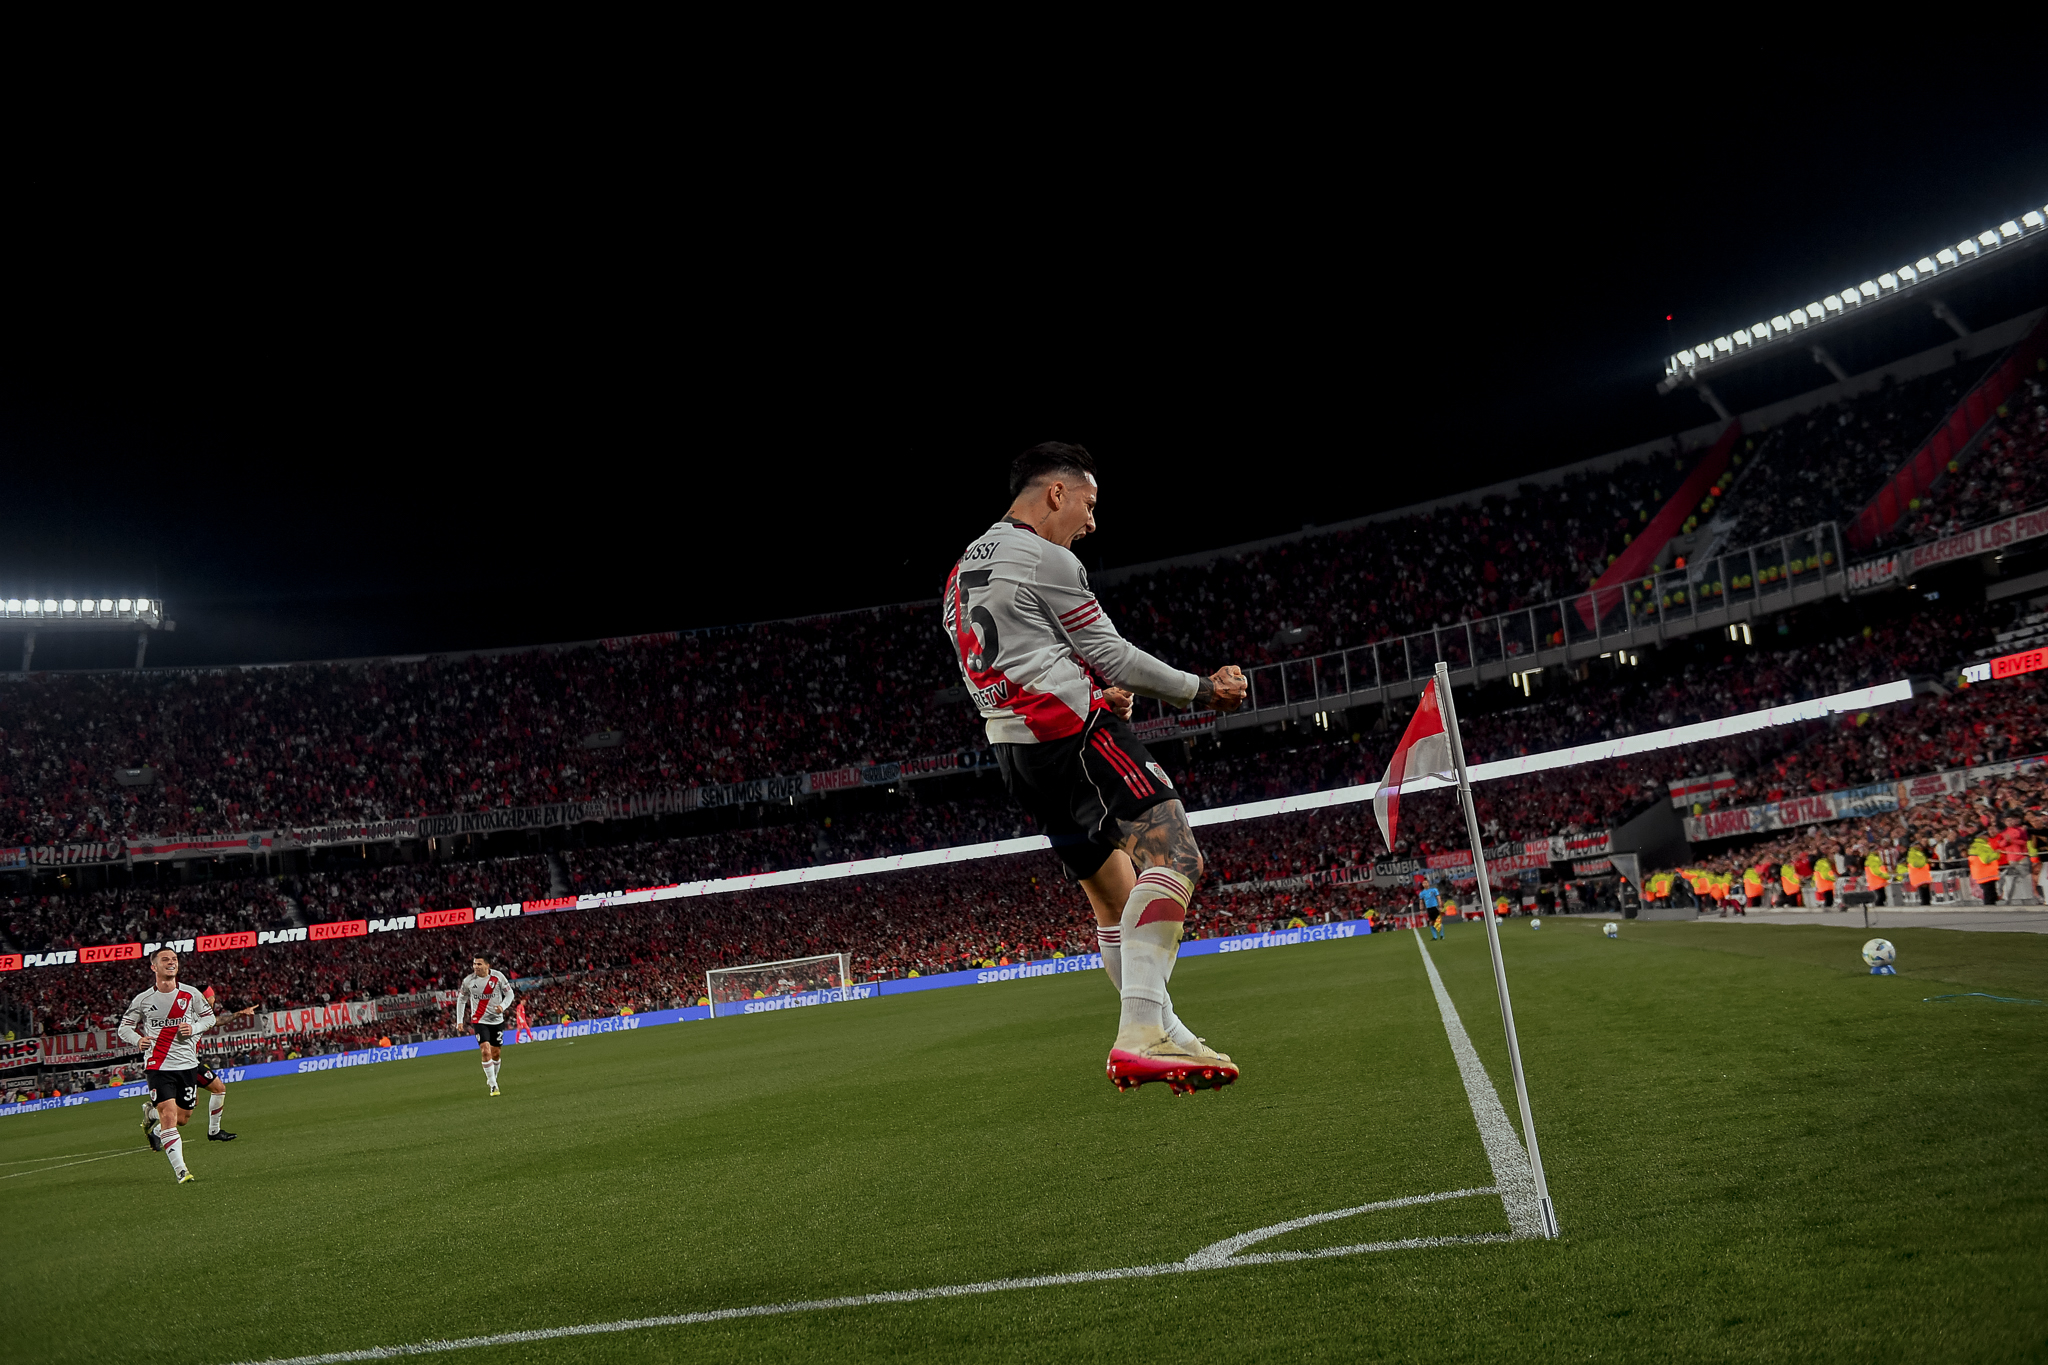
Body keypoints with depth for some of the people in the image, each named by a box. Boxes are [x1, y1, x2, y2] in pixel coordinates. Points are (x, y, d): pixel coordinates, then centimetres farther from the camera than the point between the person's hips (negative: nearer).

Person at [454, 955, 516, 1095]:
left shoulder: (498, 977, -7)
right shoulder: (468, 981, -5)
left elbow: (509, 993, 3)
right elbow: (461, 999, 10)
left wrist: (503, 1006, -16)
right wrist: (459, 1020, 6)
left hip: (497, 1020, 1)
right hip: (479, 1021, -1)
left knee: (496, 1053, 9)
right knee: (486, 1051, -17)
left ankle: (493, 1078, 33)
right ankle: (493, 1085, -12)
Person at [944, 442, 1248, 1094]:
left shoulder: (965, 569, 23)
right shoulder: (1045, 558, -6)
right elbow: (1113, 655, -3)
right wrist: (1202, 690, 8)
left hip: (1014, 750, 10)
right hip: (1073, 729, -10)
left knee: (1116, 895, 15)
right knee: (1172, 852, -21)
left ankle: (1162, 1035, 16)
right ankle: (1142, 1033, -34)